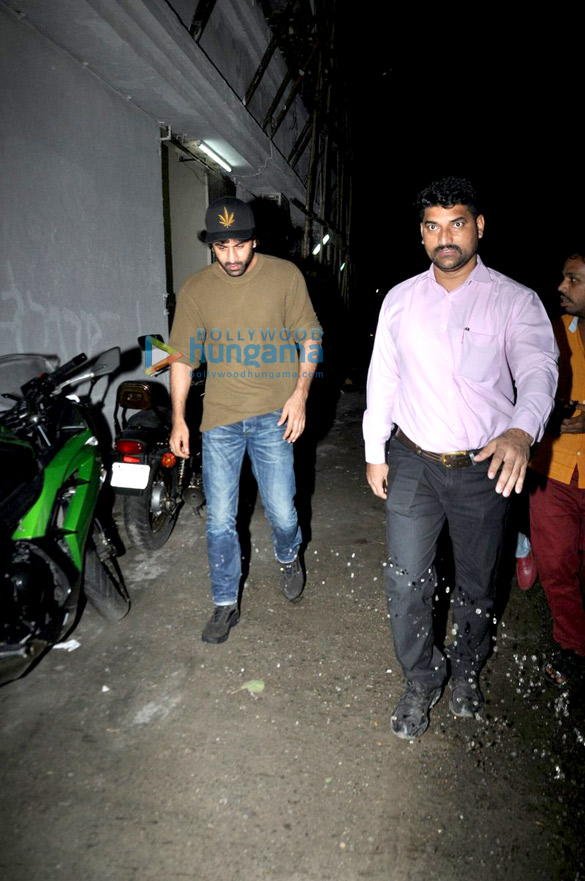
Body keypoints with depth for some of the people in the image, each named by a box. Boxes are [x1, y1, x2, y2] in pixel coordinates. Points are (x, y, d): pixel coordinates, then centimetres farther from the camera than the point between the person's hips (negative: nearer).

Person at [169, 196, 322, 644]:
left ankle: (288, 557, 41)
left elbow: (310, 339, 4)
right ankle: (225, 604, 25)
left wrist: (300, 394, -8)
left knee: (282, 512, 4)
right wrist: (178, 419, 6)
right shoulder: (196, 289, 2)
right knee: (220, 520, 6)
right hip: (219, 417, 2)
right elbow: (183, 357, 8)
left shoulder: (286, 276, -2)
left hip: (273, 414, -1)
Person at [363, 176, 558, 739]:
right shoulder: (400, 299, 4)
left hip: (485, 467, -1)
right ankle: (422, 682, 28)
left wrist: (521, 429, -41)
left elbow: (538, 367, -20)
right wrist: (375, 451, 6)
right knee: (405, 582, 2)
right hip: (412, 462, 2)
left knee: (476, 585, 15)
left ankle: (465, 670, 44)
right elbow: (382, 376, 7)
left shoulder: (515, 301, -5)